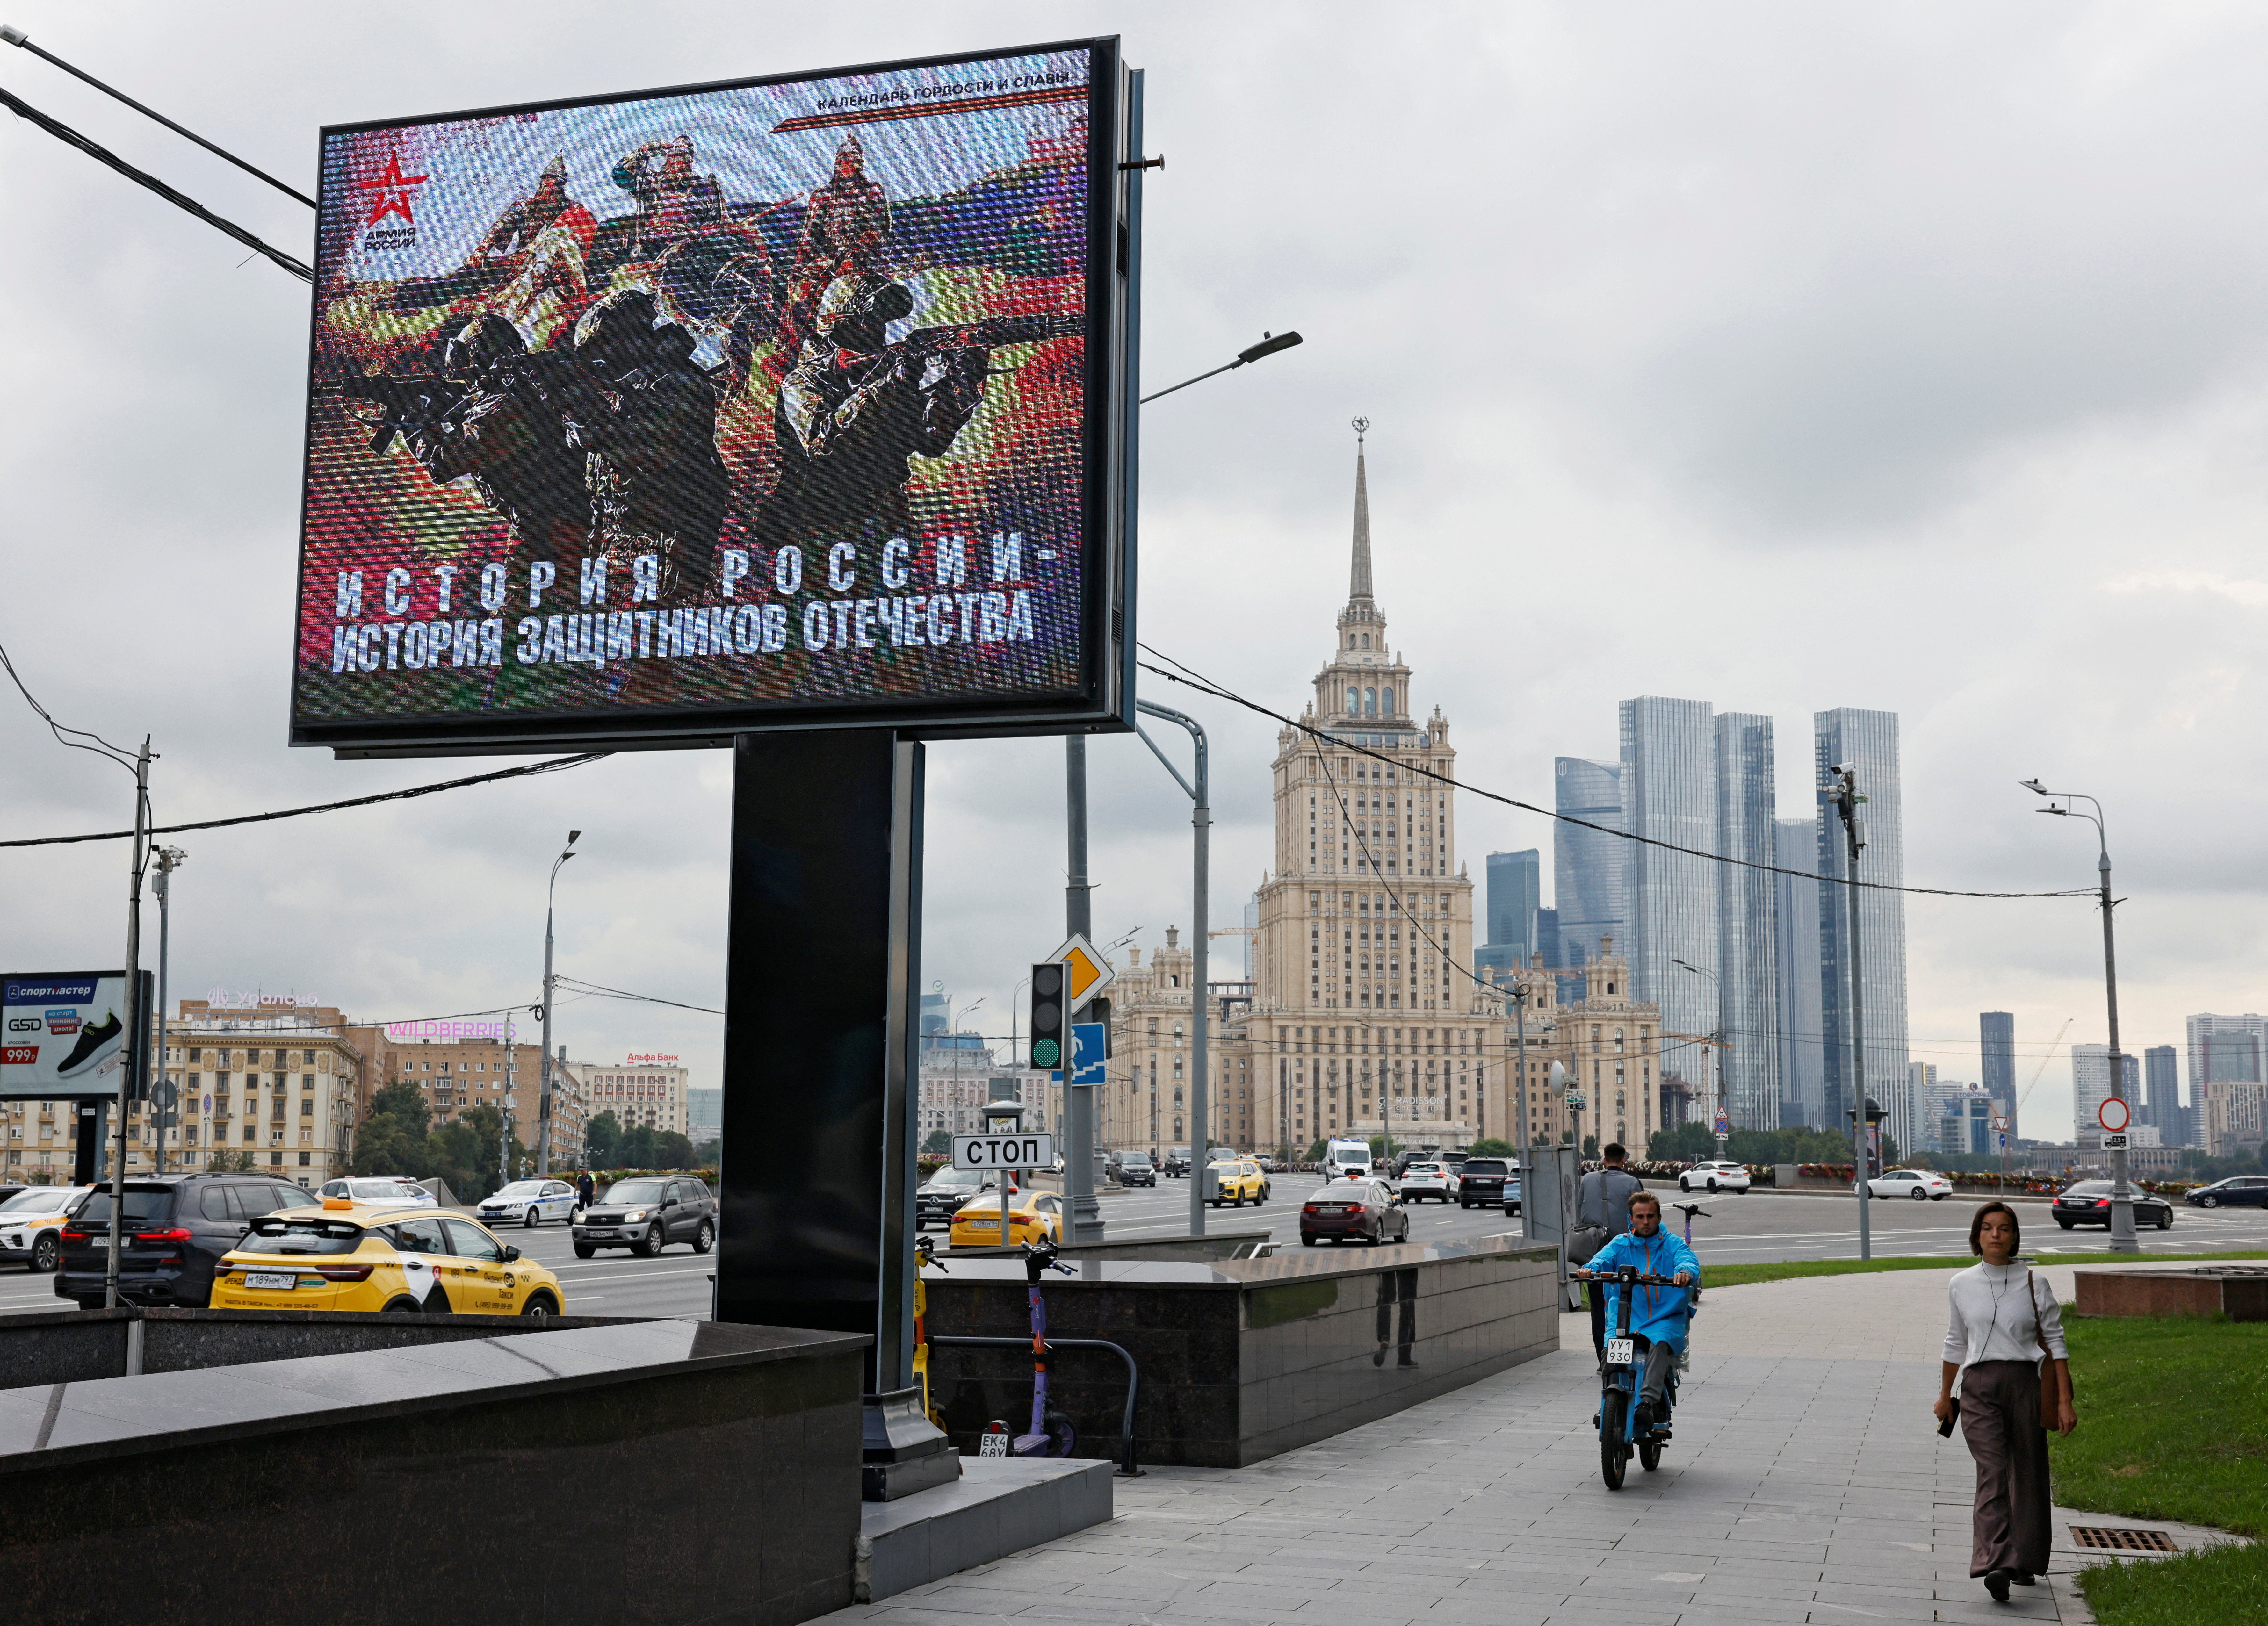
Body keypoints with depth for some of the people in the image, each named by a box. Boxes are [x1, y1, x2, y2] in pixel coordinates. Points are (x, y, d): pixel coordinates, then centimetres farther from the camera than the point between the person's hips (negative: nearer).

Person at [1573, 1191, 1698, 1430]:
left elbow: (1688, 1259, -14)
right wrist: (1591, 1269, -32)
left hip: (1666, 1317, -2)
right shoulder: (1621, 1244, 11)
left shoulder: (1672, 1244, 6)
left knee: (1660, 1344, -34)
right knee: (1608, 1352, -24)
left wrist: (1685, 1271, -39)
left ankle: (1648, 1403, -40)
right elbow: (1604, 1258, -8)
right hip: (1625, 1316, 2)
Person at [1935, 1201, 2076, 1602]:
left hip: (2026, 1384, 0)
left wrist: (2064, 1402, -2)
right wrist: (1945, 1395, 24)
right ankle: (1995, 1566, -26)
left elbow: (2056, 1344, 4)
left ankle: (2023, 1561, 23)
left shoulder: (2034, 1285, 2)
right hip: (1979, 1386, 0)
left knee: (2027, 1475, 6)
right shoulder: (1961, 1286, 7)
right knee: (1993, 1472, -14)